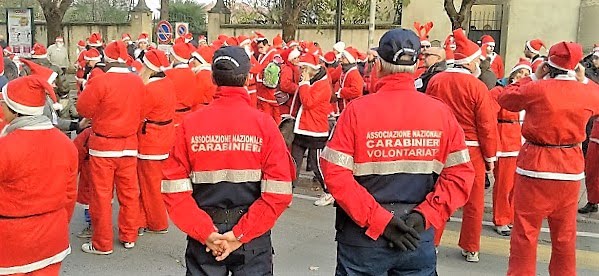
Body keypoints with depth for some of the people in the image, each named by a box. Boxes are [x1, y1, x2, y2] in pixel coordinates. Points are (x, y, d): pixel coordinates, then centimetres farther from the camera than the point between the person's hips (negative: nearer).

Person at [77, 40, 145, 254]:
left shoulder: (100, 81, -16)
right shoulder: (138, 82, -3)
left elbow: (83, 109, -7)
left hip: (103, 146, -4)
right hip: (129, 145, 4)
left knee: (102, 195, 6)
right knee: (129, 192, 14)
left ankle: (102, 243, 16)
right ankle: (129, 237, 25)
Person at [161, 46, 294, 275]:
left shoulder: (190, 123, -8)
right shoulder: (264, 123, -11)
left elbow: (174, 189, -11)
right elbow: (279, 192, -16)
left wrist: (206, 232, -10)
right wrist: (241, 234, -13)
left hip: (203, 239, 1)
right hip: (253, 238, -1)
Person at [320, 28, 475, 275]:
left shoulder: (357, 110, -13)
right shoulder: (440, 111, -6)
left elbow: (335, 174, -17)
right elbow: (461, 174, -6)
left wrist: (379, 220, -15)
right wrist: (425, 216, -9)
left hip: (363, 239, -2)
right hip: (418, 239, 2)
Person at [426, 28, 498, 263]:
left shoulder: (435, 81, -4)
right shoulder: (478, 87, -14)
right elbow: (487, 125, -11)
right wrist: (490, 156, -1)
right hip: (471, 150, -3)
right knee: (473, 202, 12)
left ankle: (431, 242, 23)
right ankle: (470, 248, 23)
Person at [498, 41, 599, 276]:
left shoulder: (537, 88, -12)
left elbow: (505, 99, 5)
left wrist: (534, 77, 8)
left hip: (536, 165, -4)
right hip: (571, 168, 4)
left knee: (525, 231, 5)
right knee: (565, 234, 17)